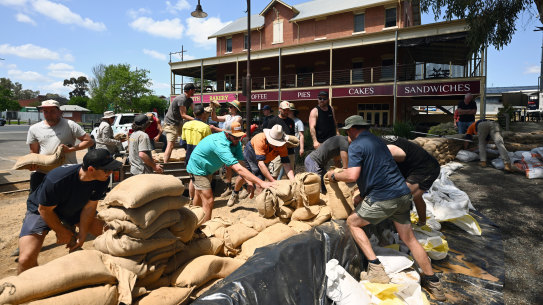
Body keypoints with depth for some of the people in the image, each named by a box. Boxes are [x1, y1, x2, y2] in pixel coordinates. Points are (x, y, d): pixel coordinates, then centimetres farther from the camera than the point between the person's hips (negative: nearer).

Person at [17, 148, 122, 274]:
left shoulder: (103, 180, -24)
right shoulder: (57, 180, -38)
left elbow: (89, 206, -12)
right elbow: (45, 210, -22)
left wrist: (82, 234, -10)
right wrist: (62, 232, -9)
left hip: (73, 209, 5)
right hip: (41, 210, -4)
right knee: (26, 260, -21)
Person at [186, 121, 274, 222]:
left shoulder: (235, 142, -14)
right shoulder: (220, 144, -41)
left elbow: (240, 162, -18)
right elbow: (238, 169, -47)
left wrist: (249, 182, -33)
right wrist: (261, 183, -51)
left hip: (207, 169, 9)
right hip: (198, 168, -9)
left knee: (199, 197, 25)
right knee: (209, 201, -14)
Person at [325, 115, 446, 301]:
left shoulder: (356, 145, -8)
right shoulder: (378, 141, 20)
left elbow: (352, 175, -20)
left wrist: (334, 176, -1)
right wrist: (363, 196, 27)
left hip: (383, 199, -8)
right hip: (402, 195, 8)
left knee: (352, 222, 10)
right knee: (409, 239, 17)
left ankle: (376, 270, 5)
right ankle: (434, 284, 25)